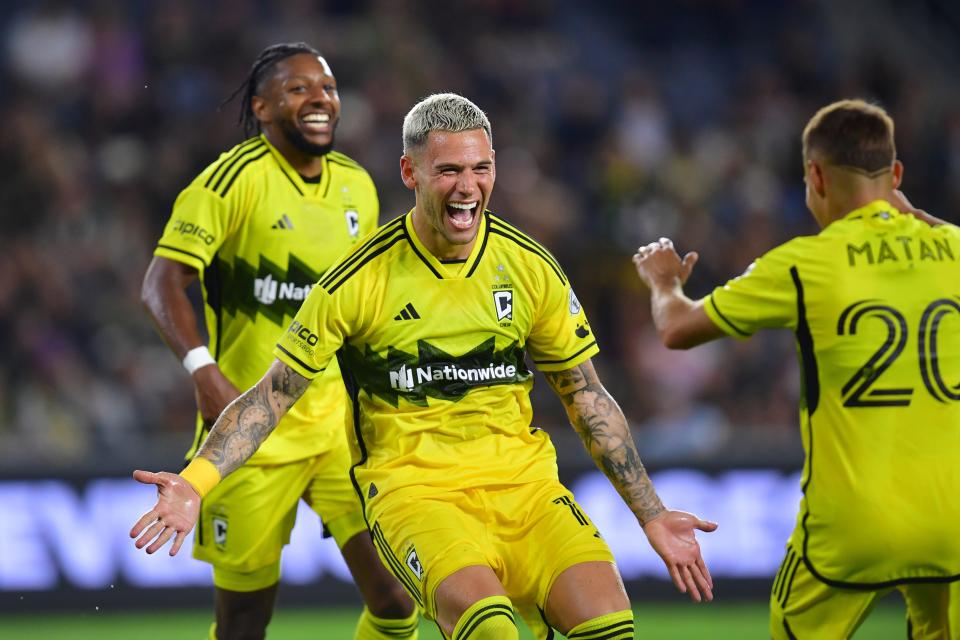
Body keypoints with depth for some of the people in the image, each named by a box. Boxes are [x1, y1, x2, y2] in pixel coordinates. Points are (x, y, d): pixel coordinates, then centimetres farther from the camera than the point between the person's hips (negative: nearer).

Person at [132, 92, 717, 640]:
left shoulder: (531, 268, 5)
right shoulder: (361, 280, -4)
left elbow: (589, 400, 15)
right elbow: (273, 395, 2)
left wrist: (652, 516, 14)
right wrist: (195, 482, -12)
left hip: (522, 480, 3)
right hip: (411, 486, -3)